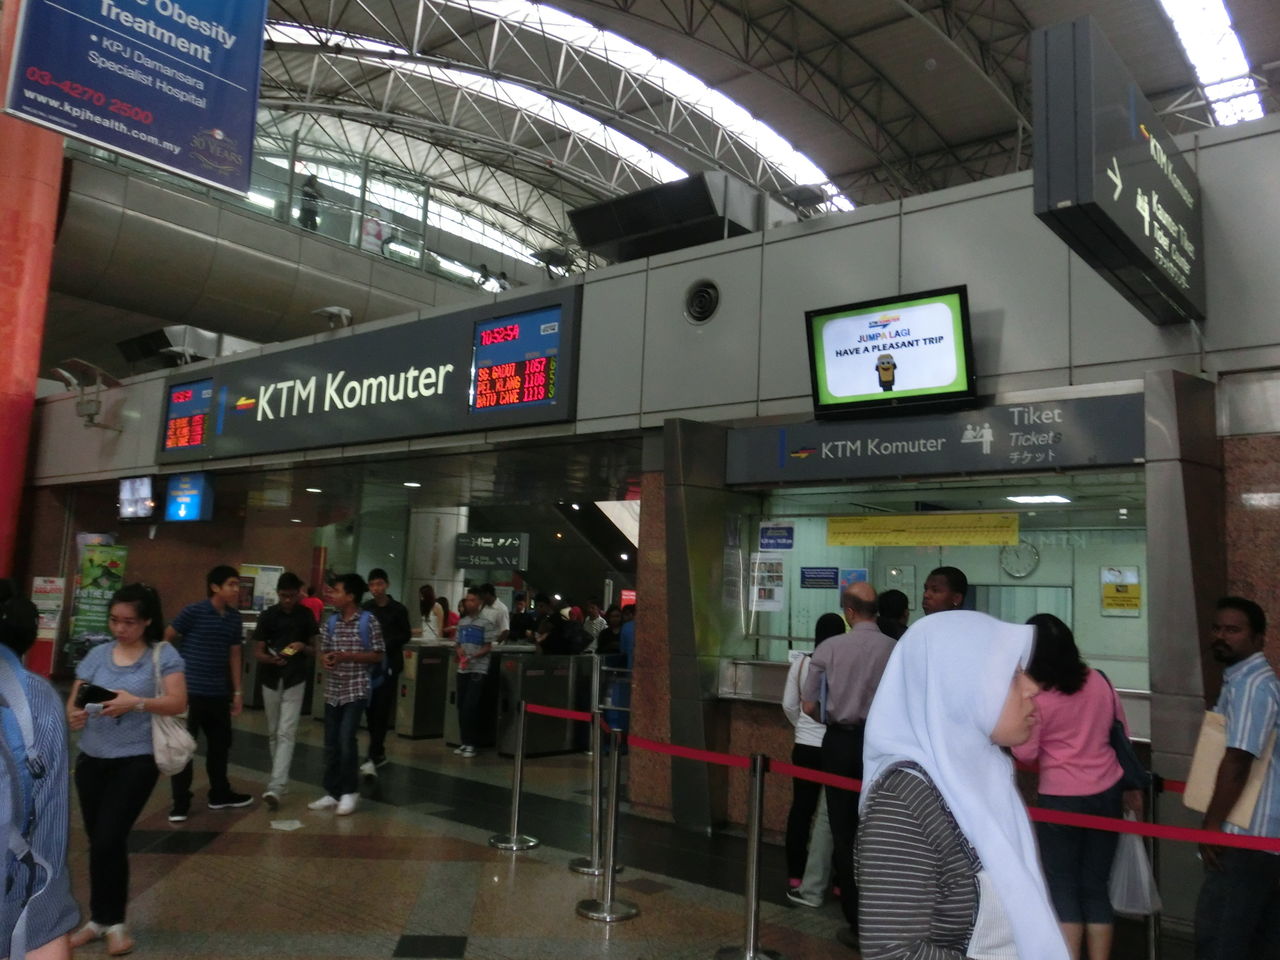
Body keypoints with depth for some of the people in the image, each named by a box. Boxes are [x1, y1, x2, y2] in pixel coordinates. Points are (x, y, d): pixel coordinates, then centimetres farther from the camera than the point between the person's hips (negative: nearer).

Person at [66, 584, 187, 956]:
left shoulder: (163, 654, -6)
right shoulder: (97, 654, 6)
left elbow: (177, 703, -13)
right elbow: (73, 701, 7)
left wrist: (136, 703, -27)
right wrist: (73, 716, -15)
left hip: (136, 760, -4)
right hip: (91, 758, 4)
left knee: (108, 840, -6)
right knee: (100, 842, 12)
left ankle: (110, 921, 13)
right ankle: (102, 919, 28)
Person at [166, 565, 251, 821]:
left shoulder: (234, 617, 6)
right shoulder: (193, 612, -12)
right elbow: (165, 639, -5)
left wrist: (237, 691, 11)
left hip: (219, 693, 6)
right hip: (190, 690, -6)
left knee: (220, 744, 16)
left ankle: (220, 795, 30)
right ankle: (180, 803, 12)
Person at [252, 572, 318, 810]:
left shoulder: (306, 615, -1)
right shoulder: (267, 616, -3)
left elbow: (314, 649, 5)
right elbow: (257, 652, -4)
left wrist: (303, 648, -18)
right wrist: (271, 658, -25)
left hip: (295, 680, -2)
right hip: (271, 679, 2)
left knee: (286, 733, -10)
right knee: (273, 733, 13)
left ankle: (275, 788, -16)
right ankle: (281, 779, 30)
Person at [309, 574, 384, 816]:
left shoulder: (368, 621, -9)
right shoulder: (331, 622, 6)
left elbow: (378, 655, -8)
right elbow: (323, 652, 13)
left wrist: (347, 656, -17)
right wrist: (326, 659, -11)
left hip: (356, 688, -5)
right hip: (333, 689, 5)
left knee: (346, 738, -10)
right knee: (331, 742, 9)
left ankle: (350, 791, 7)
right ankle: (332, 792, 21)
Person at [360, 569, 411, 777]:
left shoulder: (399, 609, -2)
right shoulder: (365, 608, 6)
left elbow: (406, 635, 0)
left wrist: (386, 643, -14)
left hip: (389, 664, -3)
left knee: (382, 710, -8)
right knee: (370, 709, 6)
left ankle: (373, 756, -9)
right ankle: (379, 753, 20)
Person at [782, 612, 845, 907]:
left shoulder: (801, 663, -2)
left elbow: (789, 705, 4)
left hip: (804, 747, 4)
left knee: (801, 809, 14)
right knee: (827, 817, 5)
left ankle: (795, 877, 23)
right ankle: (811, 889, 9)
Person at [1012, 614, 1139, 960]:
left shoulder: (1035, 696, -14)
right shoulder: (1099, 681, 0)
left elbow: (1025, 753, -8)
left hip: (1061, 797, -5)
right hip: (1108, 792, 5)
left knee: (1062, 884, 8)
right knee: (1096, 884, 13)